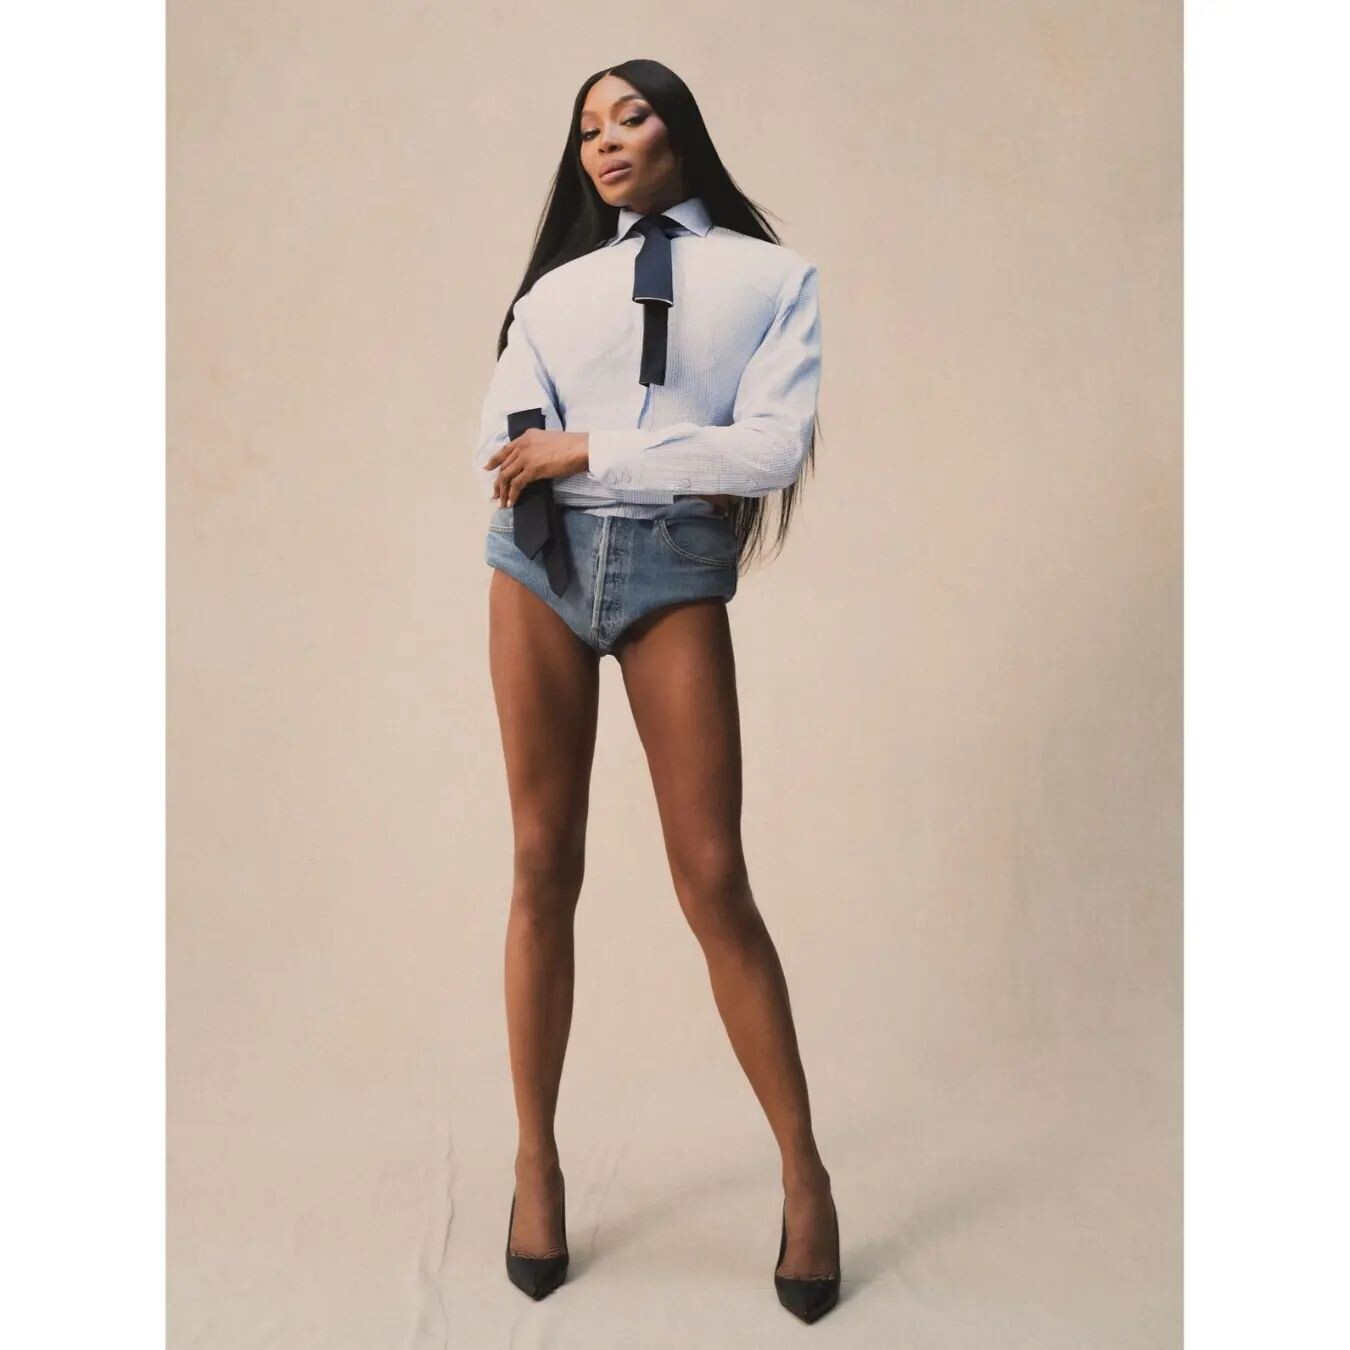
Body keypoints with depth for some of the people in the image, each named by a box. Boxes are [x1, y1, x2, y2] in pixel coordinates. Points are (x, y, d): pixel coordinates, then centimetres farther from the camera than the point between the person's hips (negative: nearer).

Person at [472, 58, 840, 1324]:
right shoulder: (554, 289, 14)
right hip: (544, 563, 3)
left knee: (713, 883, -5)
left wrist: (592, 450, -8)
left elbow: (774, 451, -8)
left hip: (676, 573, -3)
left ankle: (804, 1174, 10)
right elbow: (502, 450, 2)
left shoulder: (775, 277, 7)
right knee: (544, 867, 4)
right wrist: (693, 458, -7)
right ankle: (536, 1161, 17)